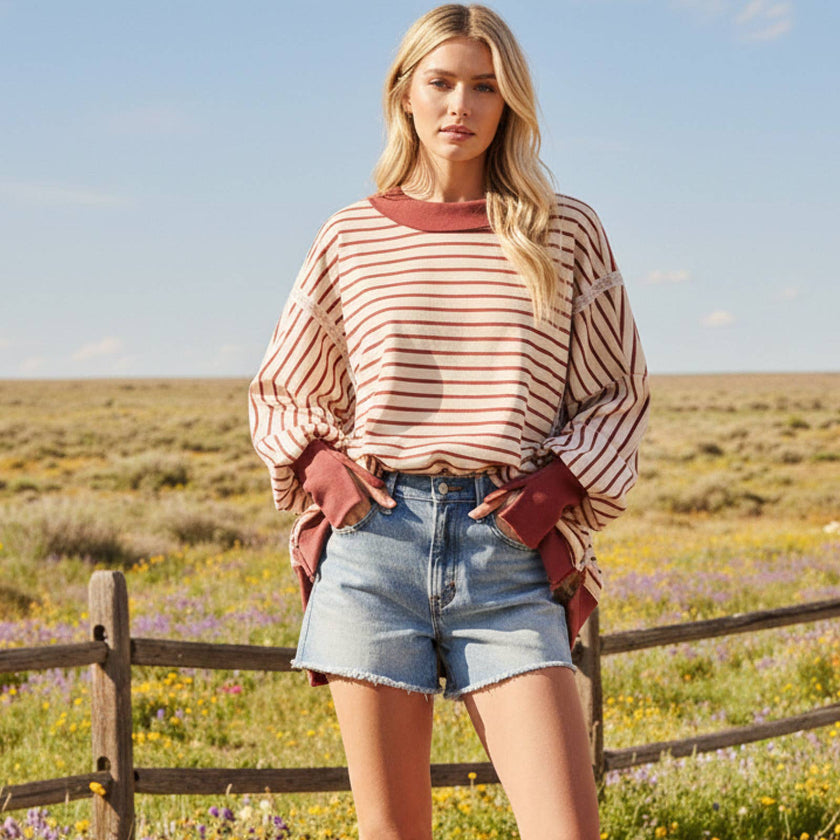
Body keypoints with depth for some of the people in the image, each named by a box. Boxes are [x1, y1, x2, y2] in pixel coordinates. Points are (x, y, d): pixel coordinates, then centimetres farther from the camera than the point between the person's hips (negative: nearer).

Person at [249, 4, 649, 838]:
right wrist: (318, 463, 1)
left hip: (511, 555, -1)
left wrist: (560, 483, -3)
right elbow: (281, 393, 20)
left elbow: (618, 394, 14)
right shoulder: (351, 238, 9)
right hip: (374, 540, 1)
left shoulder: (567, 234, 7)